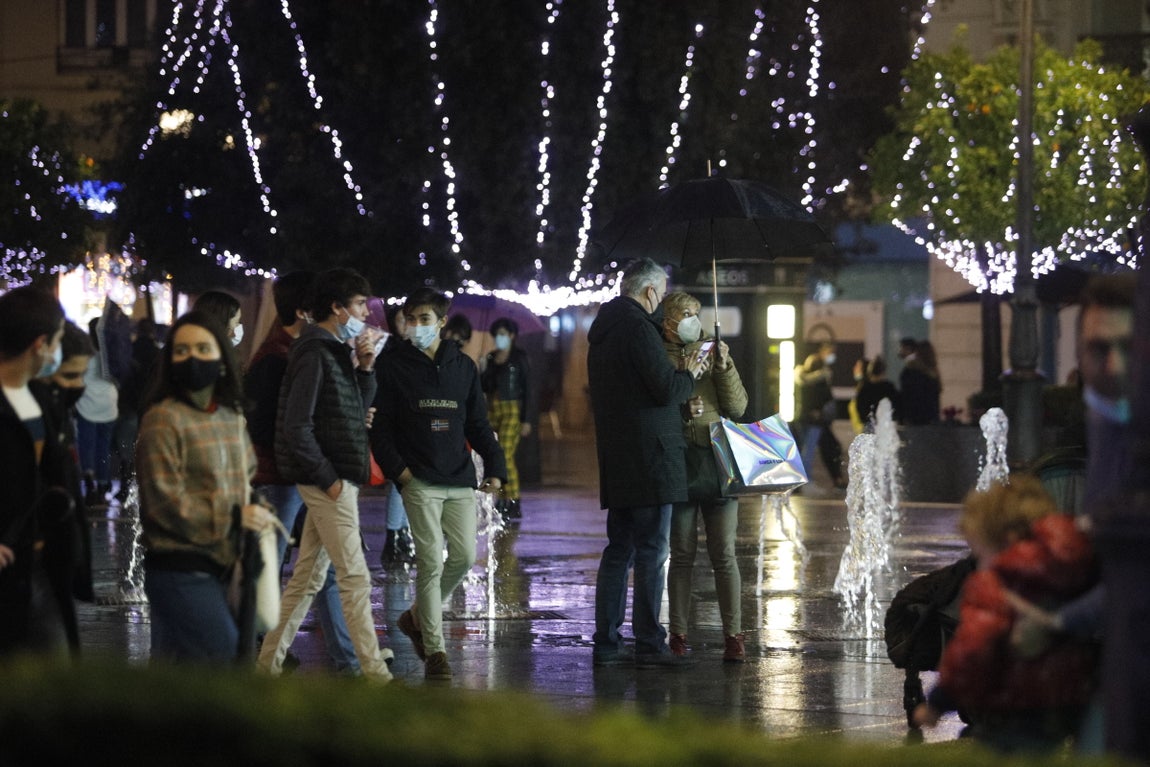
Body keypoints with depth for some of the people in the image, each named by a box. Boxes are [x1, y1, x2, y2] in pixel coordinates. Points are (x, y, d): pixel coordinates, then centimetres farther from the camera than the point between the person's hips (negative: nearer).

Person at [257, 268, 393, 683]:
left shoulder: (335, 351, 15)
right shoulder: (314, 353, -14)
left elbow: (358, 408, 22)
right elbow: (296, 425, -19)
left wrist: (365, 367, 6)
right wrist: (327, 478, -17)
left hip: (338, 480, 10)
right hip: (329, 481, -10)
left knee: (308, 575, 12)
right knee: (354, 576, -7)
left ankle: (269, 661, 17)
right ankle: (375, 673, -5)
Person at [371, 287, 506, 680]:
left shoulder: (463, 366, 11)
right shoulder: (396, 368, 3)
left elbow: (478, 424, 14)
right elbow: (380, 426, 3)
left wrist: (495, 467, 2)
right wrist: (397, 468, -11)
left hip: (460, 481, 4)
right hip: (419, 481, -4)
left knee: (465, 556, -1)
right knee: (430, 562, -7)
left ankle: (419, 616, 22)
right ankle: (434, 650, -3)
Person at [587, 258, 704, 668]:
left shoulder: (602, 331, 17)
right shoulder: (638, 327, -13)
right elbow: (666, 389, -19)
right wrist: (689, 375, 2)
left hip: (615, 458, 9)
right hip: (648, 457, -9)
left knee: (619, 549, 12)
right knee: (651, 551, -6)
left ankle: (606, 642, 11)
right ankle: (649, 645, -5)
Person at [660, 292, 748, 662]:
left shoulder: (712, 352, 11)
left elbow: (737, 408, 6)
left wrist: (724, 368, -7)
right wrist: (680, 410, -12)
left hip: (718, 463, 1)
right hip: (678, 466, -1)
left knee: (724, 554, -2)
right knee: (682, 554, 0)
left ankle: (733, 635, -1)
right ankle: (678, 635, 7)